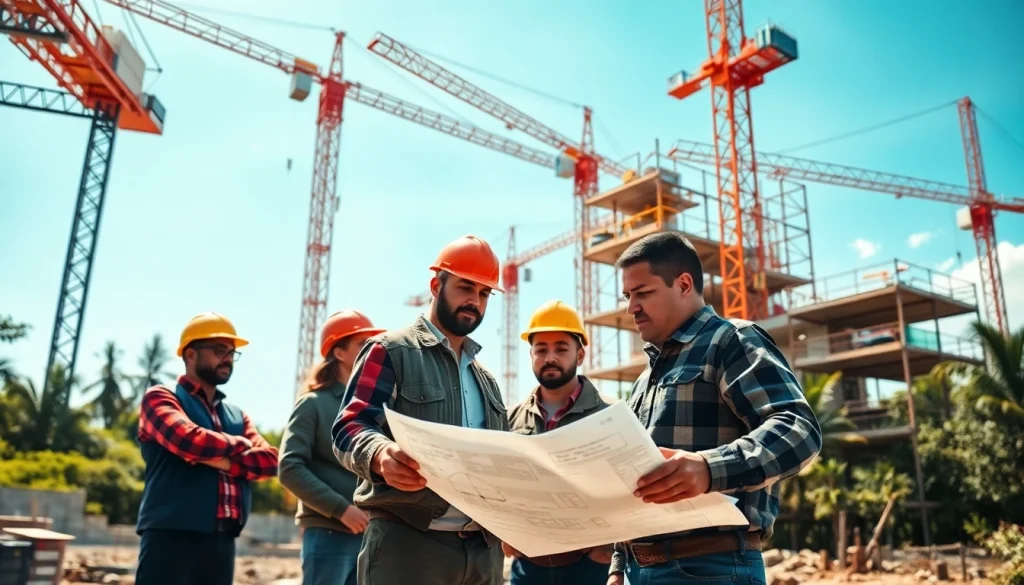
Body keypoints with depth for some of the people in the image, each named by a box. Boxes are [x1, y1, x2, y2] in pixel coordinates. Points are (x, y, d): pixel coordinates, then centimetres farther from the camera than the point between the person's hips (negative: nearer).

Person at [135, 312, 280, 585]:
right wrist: (239, 444, 0)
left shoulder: (237, 415, 20)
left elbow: (269, 459, 5)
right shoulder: (160, 398, 2)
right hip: (171, 536, -6)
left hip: (222, 542, 6)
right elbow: (189, 439, -18)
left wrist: (221, 460, -12)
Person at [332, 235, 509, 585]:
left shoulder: (486, 378, 23)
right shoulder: (390, 351, 2)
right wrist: (381, 455, -31)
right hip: (406, 541, -6)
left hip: (483, 545, 7)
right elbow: (350, 428, -9)